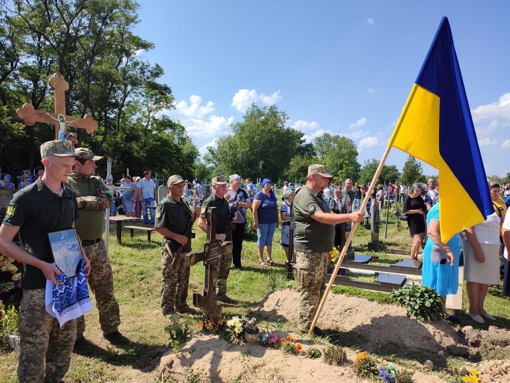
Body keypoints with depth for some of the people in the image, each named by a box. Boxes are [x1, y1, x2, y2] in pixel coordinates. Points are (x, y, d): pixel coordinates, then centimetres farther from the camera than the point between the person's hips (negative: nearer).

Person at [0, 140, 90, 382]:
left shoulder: (69, 196, 6)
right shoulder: (25, 198, -13)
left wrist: (82, 256, 1)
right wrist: (41, 265, -21)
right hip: (38, 285, -6)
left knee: (65, 342, 19)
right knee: (34, 349, 7)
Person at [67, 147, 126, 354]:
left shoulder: (96, 182, 9)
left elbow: (107, 199, -8)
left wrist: (82, 201, -14)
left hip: (98, 246, 6)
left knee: (106, 291, 14)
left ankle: (110, 330, 29)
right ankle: (76, 337, 26)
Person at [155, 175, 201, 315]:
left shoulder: (184, 203, 11)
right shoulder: (164, 204, -13)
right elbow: (158, 227, -18)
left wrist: (196, 215, -1)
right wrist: (176, 236, -22)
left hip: (185, 247, 8)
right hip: (171, 248, -8)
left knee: (183, 279, 16)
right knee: (170, 280, 2)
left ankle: (181, 305, 30)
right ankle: (167, 308, 15)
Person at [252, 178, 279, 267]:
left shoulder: (272, 195, 11)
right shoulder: (259, 195, -10)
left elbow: (276, 208, 16)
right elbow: (254, 209, -15)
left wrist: (278, 220, 13)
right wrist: (255, 221, -18)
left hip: (272, 222, 6)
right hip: (262, 222, -6)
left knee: (269, 240, 14)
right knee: (261, 240, 4)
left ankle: (269, 258, 24)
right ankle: (261, 259, 13)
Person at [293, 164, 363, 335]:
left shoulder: (318, 196, 16)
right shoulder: (305, 196, -16)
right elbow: (321, 217, -31)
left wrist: (326, 250, 22)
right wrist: (349, 217, -36)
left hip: (320, 251, 10)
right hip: (309, 252, -10)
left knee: (319, 289, 17)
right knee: (310, 290, 0)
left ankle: (308, 323, 29)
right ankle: (305, 326, 15)